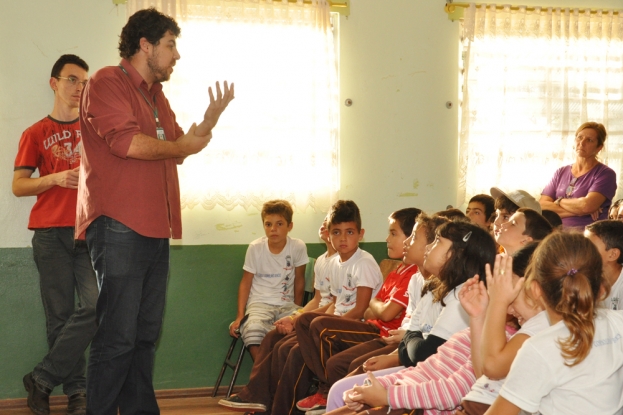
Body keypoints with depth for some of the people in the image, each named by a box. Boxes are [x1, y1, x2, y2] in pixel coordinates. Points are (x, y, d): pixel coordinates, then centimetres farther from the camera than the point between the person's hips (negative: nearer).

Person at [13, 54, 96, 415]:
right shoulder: (36, 134, 9)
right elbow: (18, 186, 5)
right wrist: (56, 178, -12)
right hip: (51, 235, -1)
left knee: (96, 307, -14)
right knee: (61, 316, 0)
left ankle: (42, 379, -2)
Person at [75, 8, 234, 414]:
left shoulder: (157, 96, 23)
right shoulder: (108, 82, -5)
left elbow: (180, 149, 24)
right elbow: (126, 141, -18)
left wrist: (211, 117, 11)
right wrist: (177, 147, -4)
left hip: (155, 230, 9)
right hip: (119, 227, -9)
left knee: (146, 334, 12)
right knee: (118, 337, -9)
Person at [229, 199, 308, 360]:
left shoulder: (298, 247, -5)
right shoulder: (255, 248, -6)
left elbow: (299, 281, 7)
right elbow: (246, 282, 1)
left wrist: (297, 311, 6)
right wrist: (240, 316, -5)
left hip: (287, 304, 1)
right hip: (260, 303, -1)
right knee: (253, 329, -34)